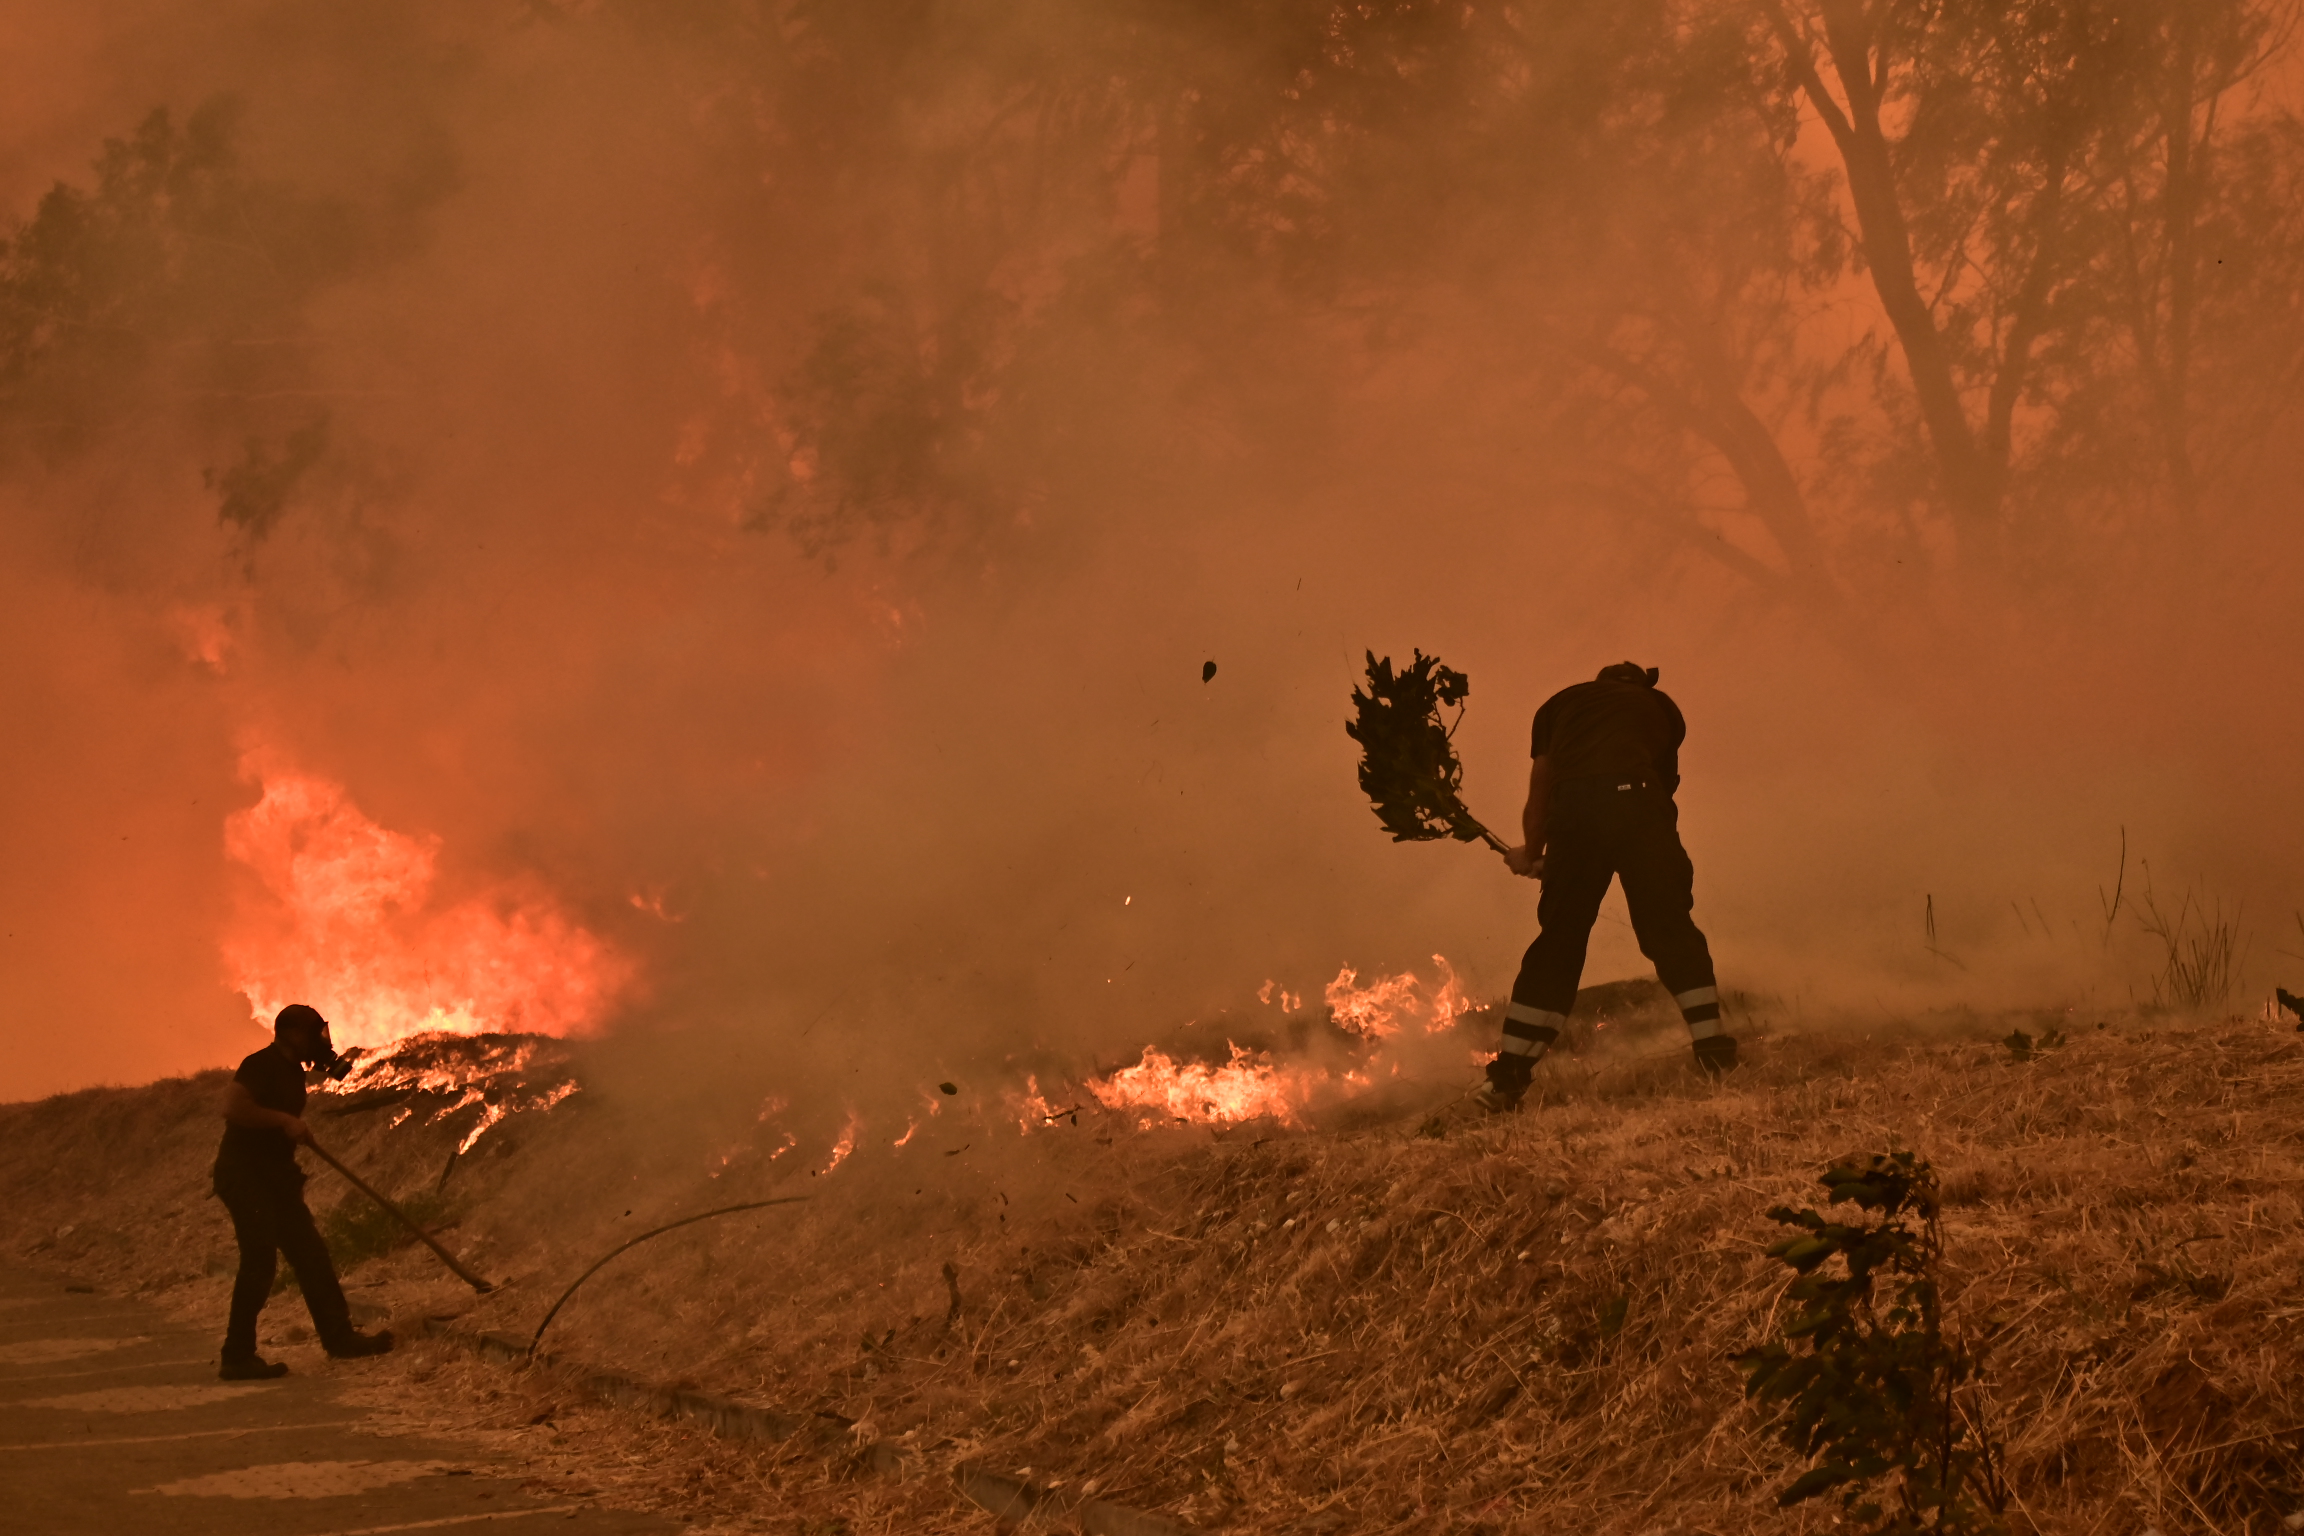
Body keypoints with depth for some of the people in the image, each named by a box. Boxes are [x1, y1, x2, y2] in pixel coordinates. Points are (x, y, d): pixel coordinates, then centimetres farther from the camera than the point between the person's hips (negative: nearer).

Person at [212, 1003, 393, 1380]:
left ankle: (339, 1337, 18)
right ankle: (238, 1357, -10)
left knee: (310, 1253, 10)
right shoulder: (261, 1065, -14)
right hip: (244, 1175, -10)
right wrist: (283, 1120, -24)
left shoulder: (291, 1070, 16)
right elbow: (233, 1107, -29)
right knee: (260, 1260, -14)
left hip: (273, 1177, 10)